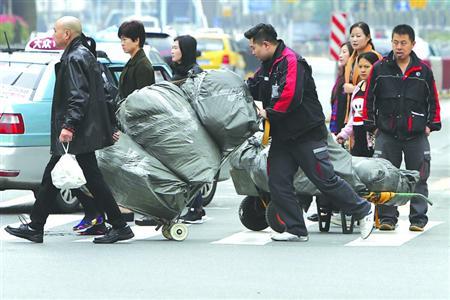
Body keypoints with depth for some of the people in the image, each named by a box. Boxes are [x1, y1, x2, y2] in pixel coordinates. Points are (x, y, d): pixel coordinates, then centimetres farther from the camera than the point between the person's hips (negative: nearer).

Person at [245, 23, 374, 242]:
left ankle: (363, 211, 10)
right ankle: (296, 230, 5)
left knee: (325, 180, -6)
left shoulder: (291, 62, -18)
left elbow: (290, 97, -29)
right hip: (282, 137, 9)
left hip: (307, 135, -9)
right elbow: (251, 89, 24)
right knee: (277, 183, 0)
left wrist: (269, 113, -17)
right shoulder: (267, 66, 13)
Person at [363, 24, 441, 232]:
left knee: (418, 177, 1)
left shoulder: (423, 71, 5)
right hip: (387, 134, 0)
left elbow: (433, 101, 12)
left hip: (416, 135, 0)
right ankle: (387, 217, 6)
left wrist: (431, 125, 5)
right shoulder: (380, 69, 4)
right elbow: (369, 98, 8)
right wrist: (372, 125, 4)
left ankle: (418, 218, 7)